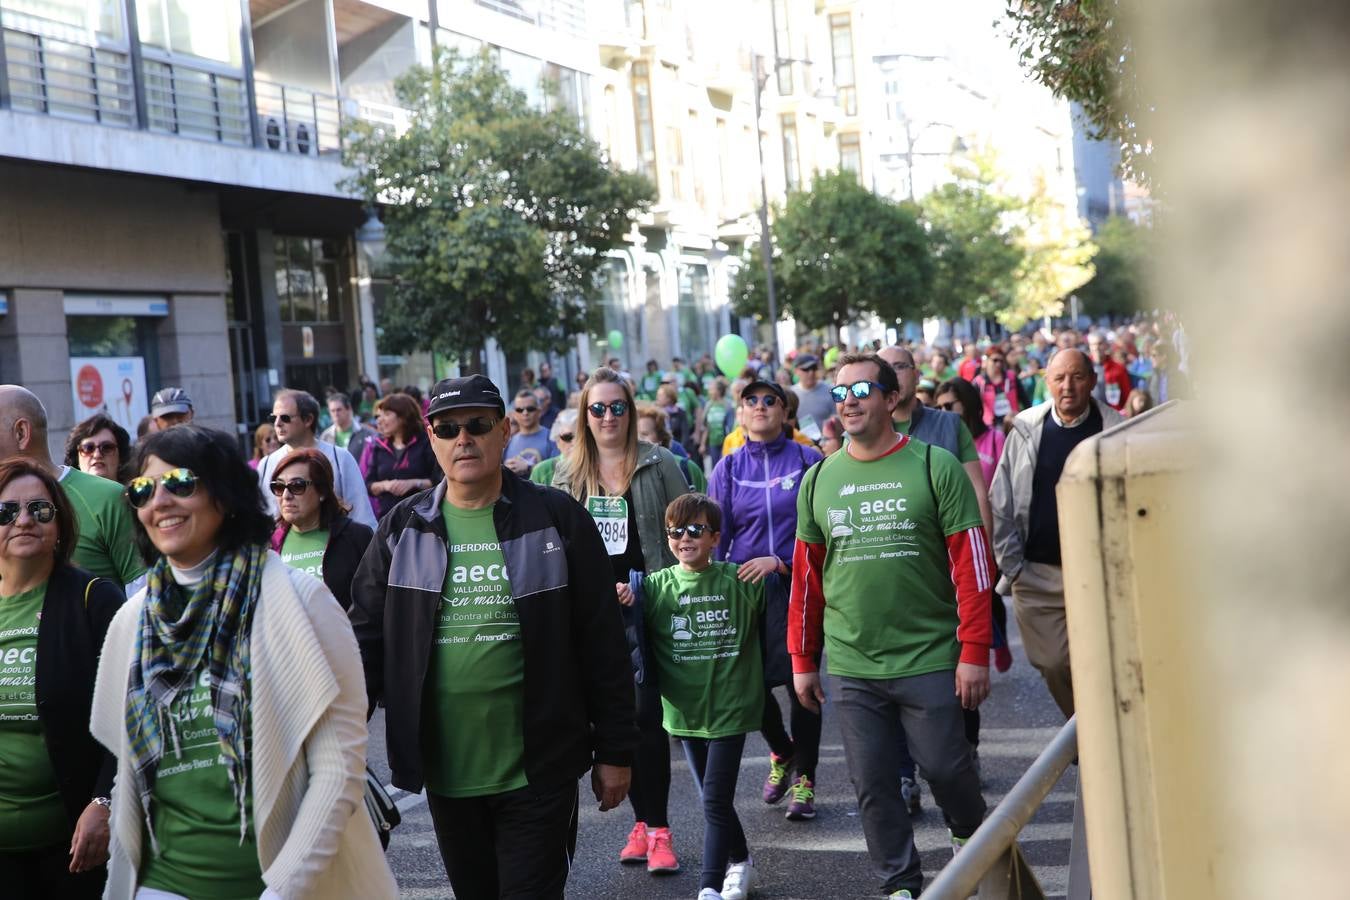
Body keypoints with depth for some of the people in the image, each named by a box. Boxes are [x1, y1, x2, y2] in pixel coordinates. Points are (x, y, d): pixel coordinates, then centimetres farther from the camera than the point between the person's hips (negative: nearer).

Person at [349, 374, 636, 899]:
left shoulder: (558, 520, -3)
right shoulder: (403, 529, 4)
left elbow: (602, 645, -1)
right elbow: (366, 639, 5)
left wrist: (614, 752, -1)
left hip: (538, 771, -3)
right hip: (445, 771, 3)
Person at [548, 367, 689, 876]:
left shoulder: (659, 465, 0)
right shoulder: (567, 474, 10)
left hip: (647, 609, -4)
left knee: (645, 714, -10)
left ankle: (658, 829, -2)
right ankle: (641, 821, 19)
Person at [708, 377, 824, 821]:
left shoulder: (808, 461, -1)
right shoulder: (728, 469, 6)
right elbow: (717, 536, 6)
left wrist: (780, 561, -17)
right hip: (746, 587, 2)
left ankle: (803, 780, 14)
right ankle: (782, 752, 31)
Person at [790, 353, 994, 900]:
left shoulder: (935, 467, -5)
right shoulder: (819, 480, 7)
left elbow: (970, 561, -6)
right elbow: (807, 575, 11)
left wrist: (974, 650, -10)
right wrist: (802, 659, 11)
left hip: (928, 660, -3)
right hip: (852, 669, 3)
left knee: (946, 769, 6)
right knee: (873, 786, 8)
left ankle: (973, 840, 36)